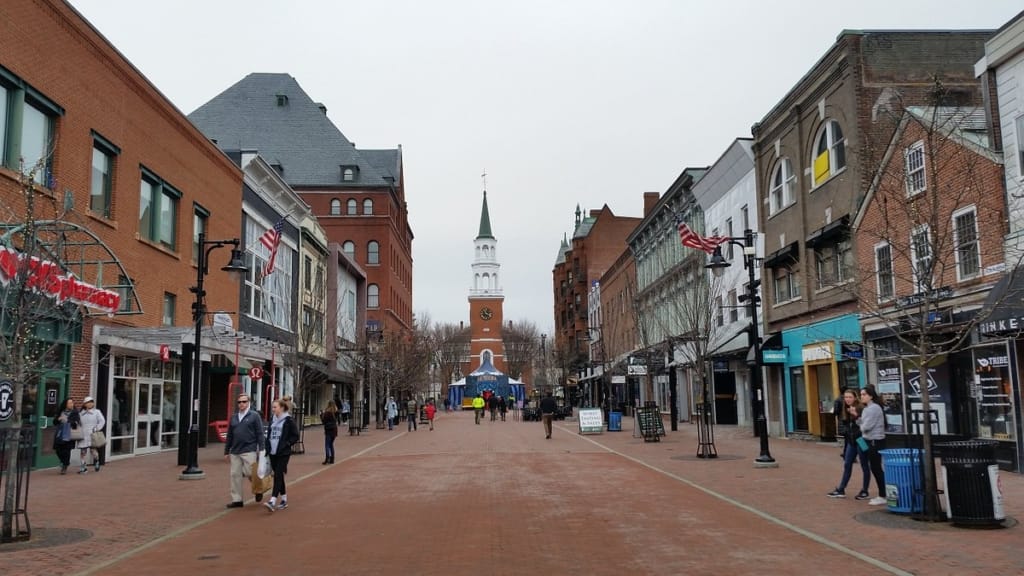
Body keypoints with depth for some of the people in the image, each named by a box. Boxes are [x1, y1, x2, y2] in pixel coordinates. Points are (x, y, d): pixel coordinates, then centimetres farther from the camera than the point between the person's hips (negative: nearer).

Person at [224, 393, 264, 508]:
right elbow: (229, 436, 18)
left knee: (250, 473, -6)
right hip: (235, 452, 5)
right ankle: (236, 500, 12)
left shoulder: (254, 416, 0)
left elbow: (260, 434, -3)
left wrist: (261, 449, -9)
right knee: (235, 475, 4)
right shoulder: (233, 418, 14)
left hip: (249, 451, -5)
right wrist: (226, 451, 15)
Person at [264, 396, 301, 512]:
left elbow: (295, 436, -5)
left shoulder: (289, 420, -7)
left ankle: (272, 501, -20)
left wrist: (286, 444, -13)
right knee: (278, 476, 11)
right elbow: (268, 435, 19)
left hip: (283, 453, -7)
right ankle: (284, 500, 21)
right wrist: (268, 447, 9)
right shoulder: (272, 420, 12)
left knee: (278, 476, -13)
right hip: (272, 453, 7)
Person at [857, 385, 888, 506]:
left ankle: (882, 496, 1)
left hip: (876, 442, -10)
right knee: (875, 469, 12)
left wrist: (861, 426, 0)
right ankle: (881, 495, 19)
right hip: (870, 441, 10)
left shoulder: (874, 408, -16)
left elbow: (866, 426, -21)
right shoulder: (867, 408, 14)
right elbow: (863, 424, 12)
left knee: (876, 469, -5)